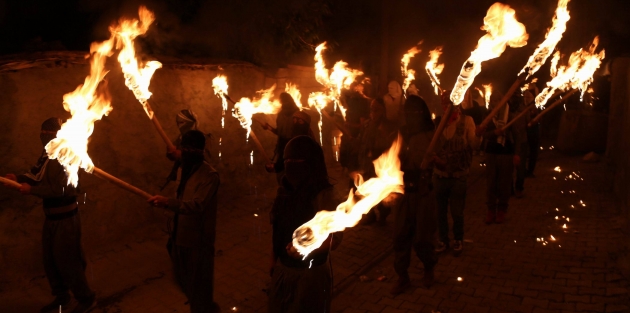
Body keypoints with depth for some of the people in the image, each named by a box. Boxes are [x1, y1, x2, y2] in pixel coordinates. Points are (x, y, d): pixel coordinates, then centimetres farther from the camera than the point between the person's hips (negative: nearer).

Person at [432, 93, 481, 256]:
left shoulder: (467, 120, -6)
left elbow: (473, 144, -16)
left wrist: (478, 135, -36)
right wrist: (433, 156, -12)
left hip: (459, 175, -2)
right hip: (440, 173, 2)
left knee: (457, 212, 7)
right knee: (441, 210, 13)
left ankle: (458, 240, 31)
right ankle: (443, 239, 32)